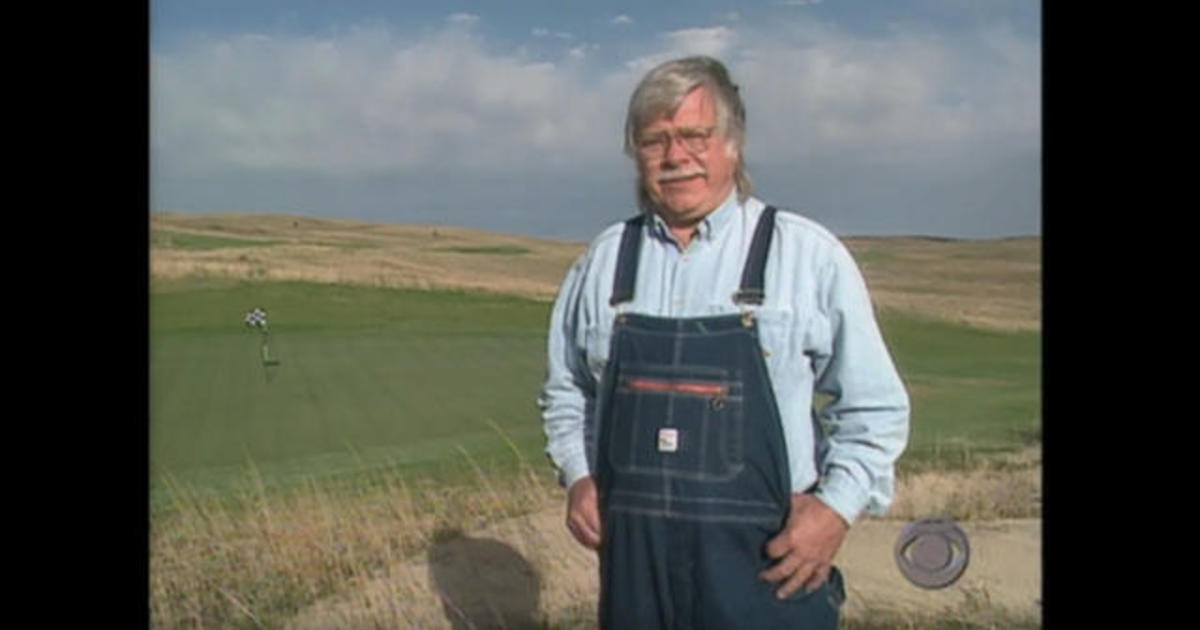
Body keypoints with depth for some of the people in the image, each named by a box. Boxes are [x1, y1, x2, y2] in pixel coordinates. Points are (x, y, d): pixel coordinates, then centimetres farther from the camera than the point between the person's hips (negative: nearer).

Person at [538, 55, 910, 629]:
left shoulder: (809, 256, -3)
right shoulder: (604, 260, 6)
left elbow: (874, 409, 2)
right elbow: (565, 390, 18)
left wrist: (837, 506, -10)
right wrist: (577, 476, 5)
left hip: (768, 563, -3)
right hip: (632, 555, 3)